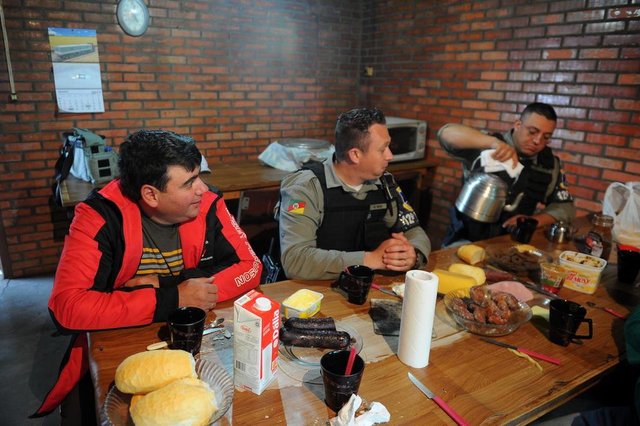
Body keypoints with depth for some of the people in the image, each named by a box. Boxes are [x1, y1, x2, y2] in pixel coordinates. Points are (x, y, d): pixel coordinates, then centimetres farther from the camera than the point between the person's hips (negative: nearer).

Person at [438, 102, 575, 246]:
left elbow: (565, 206, 12)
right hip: (467, 240, -4)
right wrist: (493, 141, -33)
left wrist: (533, 221, -9)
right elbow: (446, 133, -19)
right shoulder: (486, 147, -5)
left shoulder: (550, 164, 7)